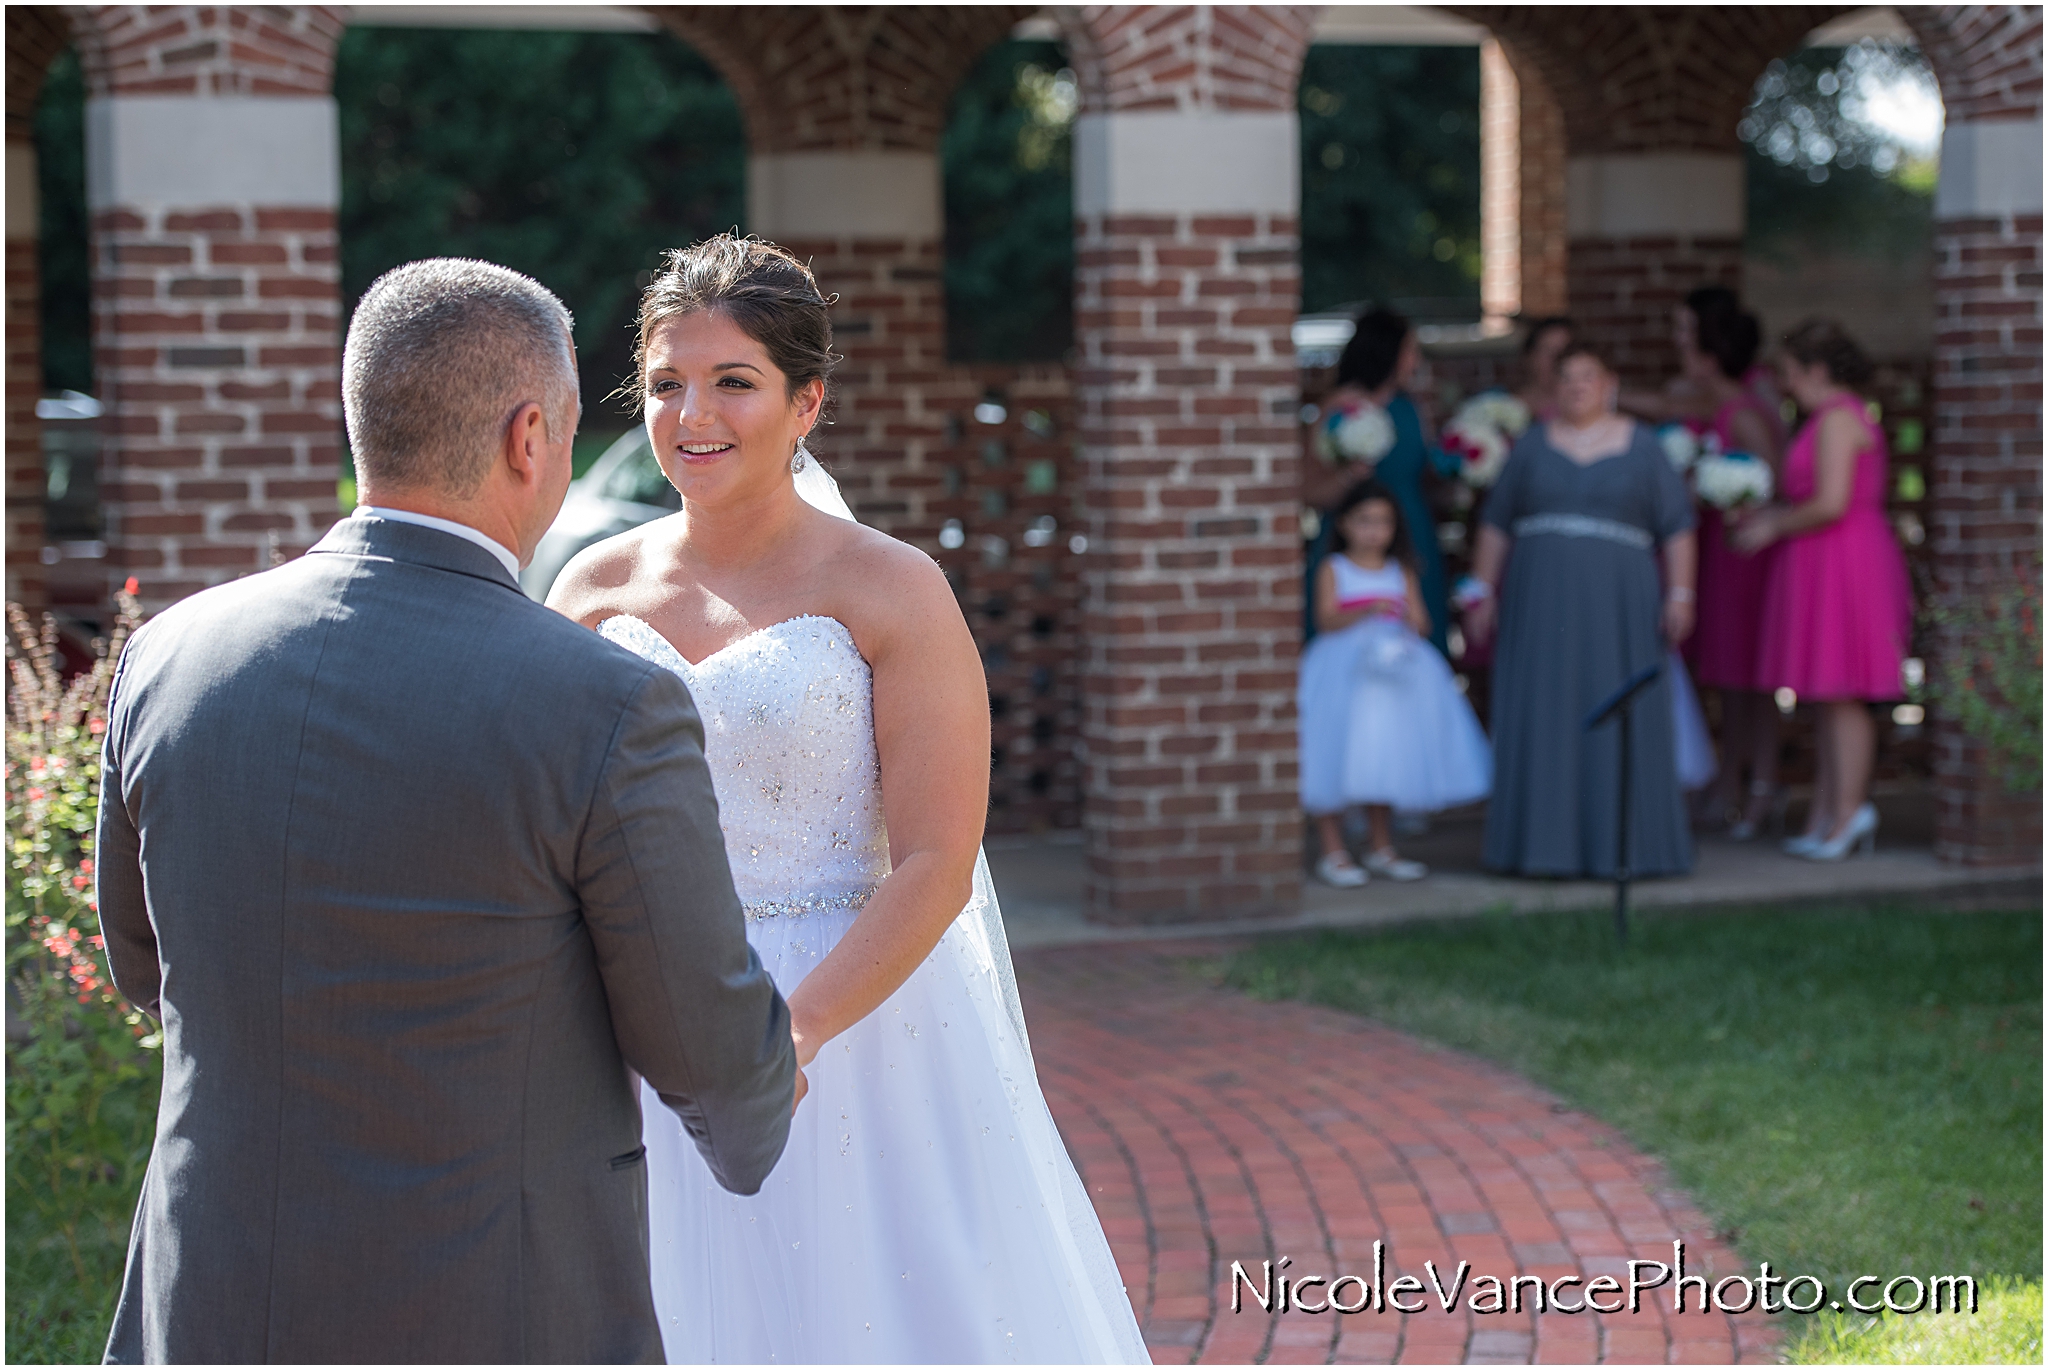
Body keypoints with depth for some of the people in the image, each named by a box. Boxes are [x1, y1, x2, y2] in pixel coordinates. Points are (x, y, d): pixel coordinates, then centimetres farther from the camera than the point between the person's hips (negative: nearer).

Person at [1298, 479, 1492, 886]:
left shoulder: (1401, 572, 12)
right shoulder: (1334, 570, 1)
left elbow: (1421, 621, 8)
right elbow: (1327, 620, -11)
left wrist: (1413, 620, -16)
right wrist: (1368, 610, -26)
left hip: (1394, 666, 4)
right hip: (1344, 671, -4)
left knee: (1386, 758, 8)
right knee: (1337, 760, -6)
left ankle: (1383, 850, 20)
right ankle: (1333, 854, 1)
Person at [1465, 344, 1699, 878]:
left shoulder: (1641, 447, 5)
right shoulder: (1533, 444, 10)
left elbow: (1676, 526, 4)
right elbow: (1497, 522, 10)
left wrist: (1679, 594, -5)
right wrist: (1483, 589, 3)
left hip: (1617, 605, -1)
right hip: (1540, 605, 1)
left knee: (1619, 724, -2)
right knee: (1542, 723, -1)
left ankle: (1621, 846, 5)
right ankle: (1546, 845, 4)